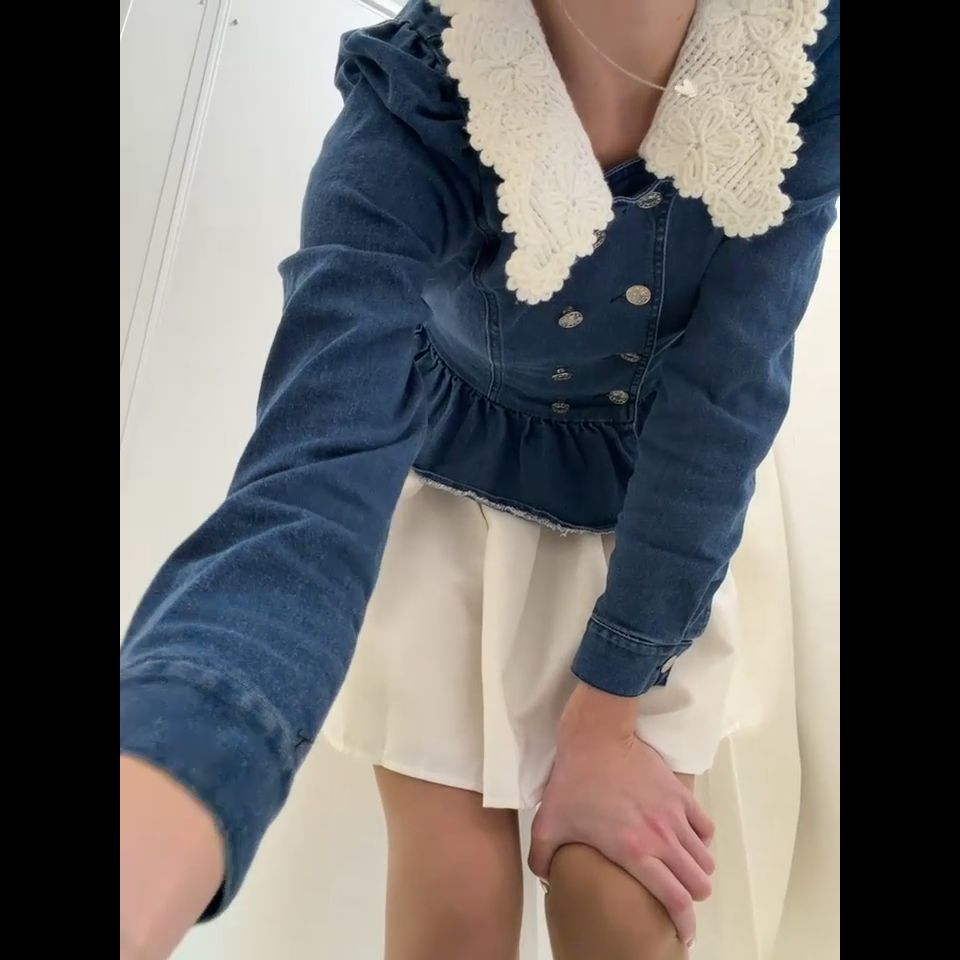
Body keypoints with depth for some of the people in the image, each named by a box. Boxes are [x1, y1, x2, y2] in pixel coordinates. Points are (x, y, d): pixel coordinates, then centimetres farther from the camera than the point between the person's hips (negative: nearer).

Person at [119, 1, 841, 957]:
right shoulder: (407, 120, -27)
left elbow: (725, 402, -20)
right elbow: (312, 481, -40)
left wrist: (604, 716, -18)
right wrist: (141, 836, -59)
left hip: (667, 520, 2)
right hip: (455, 495, -1)